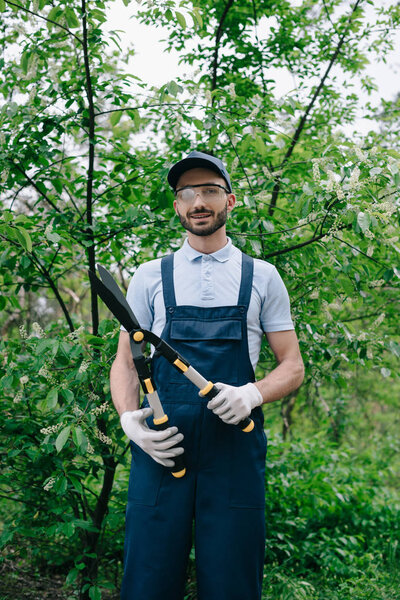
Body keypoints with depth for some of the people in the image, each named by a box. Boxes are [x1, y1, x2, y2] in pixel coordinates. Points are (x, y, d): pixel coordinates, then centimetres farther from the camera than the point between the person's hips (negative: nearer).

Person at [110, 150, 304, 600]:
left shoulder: (261, 277, 11)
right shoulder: (150, 277, 12)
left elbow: (292, 367, 10)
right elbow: (125, 362, 13)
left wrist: (252, 393, -11)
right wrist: (128, 418, -7)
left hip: (236, 443, 0)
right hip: (160, 444, 1)